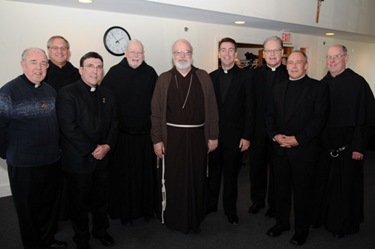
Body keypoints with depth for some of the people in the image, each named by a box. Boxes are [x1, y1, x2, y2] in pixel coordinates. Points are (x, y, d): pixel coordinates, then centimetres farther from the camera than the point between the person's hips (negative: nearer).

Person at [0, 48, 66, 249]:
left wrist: (56, 148, 8)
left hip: (52, 161, 5)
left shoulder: (50, 91, 6)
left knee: (51, 204, 18)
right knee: (28, 208, 14)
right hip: (24, 164, -5)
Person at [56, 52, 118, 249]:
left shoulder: (107, 94, 10)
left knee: (101, 198, 15)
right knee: (79, 201, 11)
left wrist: (107, 146, -7)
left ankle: (100, 230, 39)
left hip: (102, 157, 5)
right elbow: (69, 127, -17)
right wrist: (92, 150, -16)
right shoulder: (67, 93, -10)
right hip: (78, 159, -4)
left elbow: (113, 123, 9)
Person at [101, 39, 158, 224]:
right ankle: (123, 209, 26)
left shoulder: (150, 73, 4)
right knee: (122, 174, 8)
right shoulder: (114, 73, -1)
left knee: (145, 172, 11)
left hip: (145, 133, 2)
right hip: (121, 133, -1)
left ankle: (145, 207, 29)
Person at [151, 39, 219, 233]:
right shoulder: (164, 79, 2)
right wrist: (157, 139, -4)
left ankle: (195, 219, 29)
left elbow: (211, 109, 3)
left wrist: (213, 136, 0)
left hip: (198, 136, 1)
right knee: (173, 179, 8)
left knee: (196, 178, 11)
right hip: (172, 136, -1)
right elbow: (156, 112, 0)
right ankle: (173, 218, 26)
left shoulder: (203, 77, 4)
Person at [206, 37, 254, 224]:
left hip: (234, 135, -2)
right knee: (213, 171, 13)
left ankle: (230, 209, 27)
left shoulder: (244, 77, -4)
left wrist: (246, 136, -9)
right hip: (213, 134, 2)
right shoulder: (211, 76, 5)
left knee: (231, 173, 10)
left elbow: (249, 109, -5)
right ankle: (210, 204, 32)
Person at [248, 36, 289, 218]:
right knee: (256, 165, 13)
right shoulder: (255, 74, 3)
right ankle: (257, 200, 33)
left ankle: (274, 203, 31)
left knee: (277, 168, 11)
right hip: (259, 129, 2)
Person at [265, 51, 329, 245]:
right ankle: (282, 222, 33)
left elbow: (319, 118, -10)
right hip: (280, 149, 5)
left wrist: (298, 139, -17)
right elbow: (270, 115, 10)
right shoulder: (279, 88, 13)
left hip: (304, 149, -4)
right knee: (281, 189, 14)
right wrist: (274, 134, -7)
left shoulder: (318, 87, -2)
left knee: (302, 192, 7)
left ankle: (301, 229, 26)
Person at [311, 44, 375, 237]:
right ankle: (323, 216, 31)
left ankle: (343, 224, 25)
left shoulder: (357, 82, -8)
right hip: (325, 145, 5)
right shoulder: (322, 84, 7)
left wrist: (359, 147, -15)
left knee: (345, 186, 7)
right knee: (324, 183, 13)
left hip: (347, 146, -4)